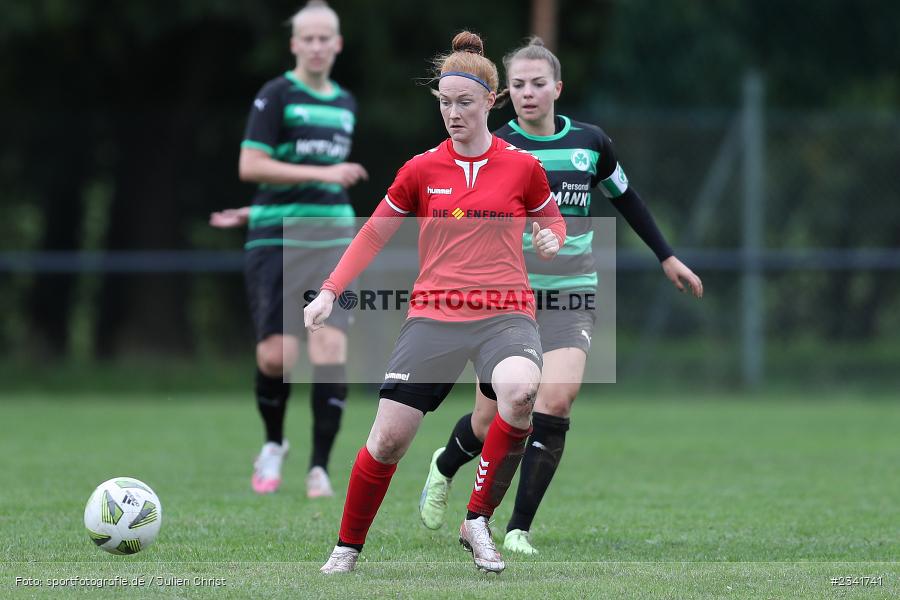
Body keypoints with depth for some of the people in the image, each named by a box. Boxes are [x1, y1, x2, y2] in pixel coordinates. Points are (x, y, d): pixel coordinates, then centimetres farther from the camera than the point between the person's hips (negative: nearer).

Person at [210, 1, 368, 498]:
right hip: (277, 243, -4)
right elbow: (250, 165, -12)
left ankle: (319, 468, -3)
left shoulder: (345, 103, 15)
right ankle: (273, 446, 19)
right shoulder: (276, 96, -3)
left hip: (333, 241, 4)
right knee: (277, 356, -10)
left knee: (331, 352, -11)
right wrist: (325, 174, -17)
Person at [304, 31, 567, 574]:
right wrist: (329, 292, 8)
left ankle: (478, 521, -18)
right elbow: (375, 233, 16)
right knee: (388, 437, -9)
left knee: (519, 389, -35)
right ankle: (348, 548, 16)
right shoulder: (422, 169, 6)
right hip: (433, 317, 1)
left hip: (505, 314, -1)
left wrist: (551, 240, -4)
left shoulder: (523, 167, 3)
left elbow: (552, 222, 19)